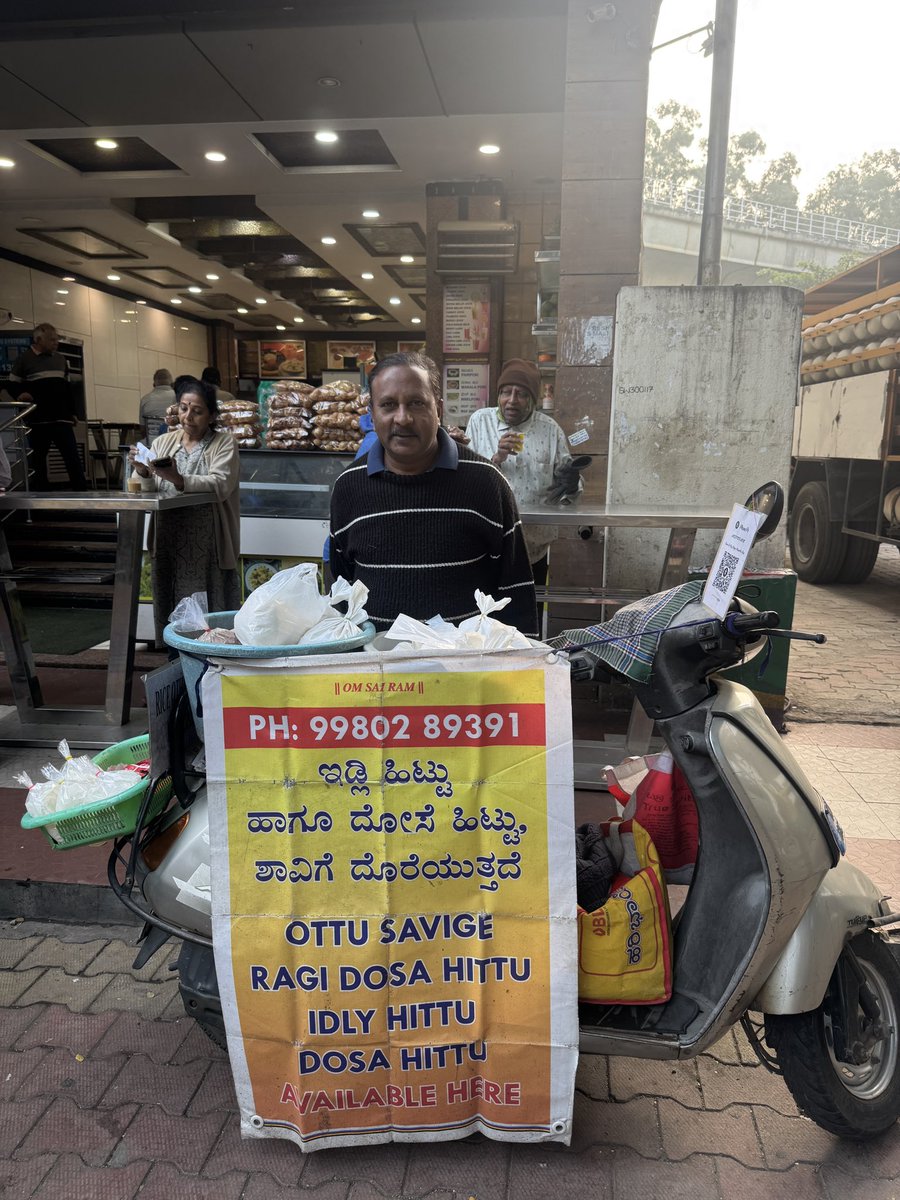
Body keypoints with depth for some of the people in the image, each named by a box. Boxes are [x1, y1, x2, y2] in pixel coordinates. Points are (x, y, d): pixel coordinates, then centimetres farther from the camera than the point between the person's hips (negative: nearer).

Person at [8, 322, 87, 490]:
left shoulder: (60, 359, 16)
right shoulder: (24, 359, 3)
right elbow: (13, 384, 3)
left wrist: (73, 412, 16)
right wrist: (19, 394, -19)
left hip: (62, 418, 3)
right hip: (37, 419, -3)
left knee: (73, 457, -5)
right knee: (38, 459, 3)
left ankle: (82, 493, -4)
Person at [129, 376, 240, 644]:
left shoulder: (223, 442, 4)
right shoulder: (163, 442, 16)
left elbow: (221, 485, -13)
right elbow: (150, 492, 9)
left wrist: (178, 480, -28)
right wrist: (144, 473, -14)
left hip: (207, 548, -4)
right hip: (168, 544, 4)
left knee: (209, 614, -6)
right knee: (172, 611, 5)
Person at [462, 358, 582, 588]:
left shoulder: (550, 429, 1)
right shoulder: (480, 421, 0)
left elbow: (566, 475, 5)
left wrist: (570, 483, -17)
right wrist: (497, 458, -19)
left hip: (534, 545, 1)